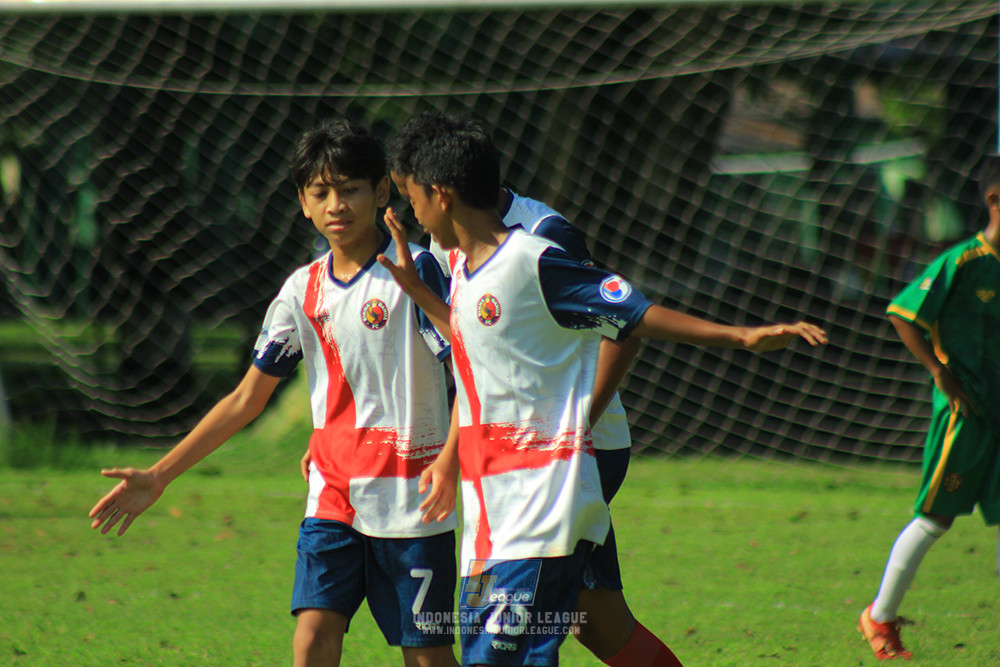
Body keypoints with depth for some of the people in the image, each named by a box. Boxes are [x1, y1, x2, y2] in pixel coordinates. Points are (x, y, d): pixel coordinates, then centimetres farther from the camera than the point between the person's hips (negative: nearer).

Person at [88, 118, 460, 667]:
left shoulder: (415, 271, -6)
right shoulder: (303, 291, 8)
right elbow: (246, 400, 14)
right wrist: (158, 477, 12)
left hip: (411, 497, -4)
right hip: (333, 498, 4)